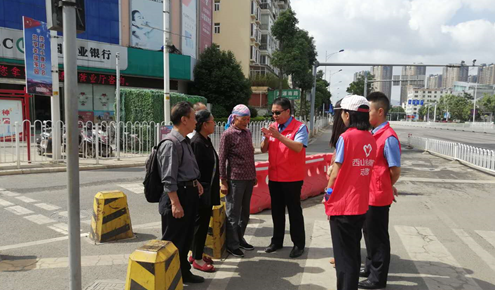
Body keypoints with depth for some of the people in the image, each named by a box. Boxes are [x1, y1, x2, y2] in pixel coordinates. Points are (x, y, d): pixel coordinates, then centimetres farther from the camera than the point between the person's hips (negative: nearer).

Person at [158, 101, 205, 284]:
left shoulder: (185, 141, 10)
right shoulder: (171, 144, -20)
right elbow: (169, 179, -23)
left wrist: (196, 182, 13)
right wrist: (175, 204, -24)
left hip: (189, 194, 10)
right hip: (178, 195, -10)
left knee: (186, 238, 21)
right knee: (172, 241, 3)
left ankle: (183, 272, 37)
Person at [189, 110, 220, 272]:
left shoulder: (206, 140, 9)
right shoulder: (196, 142, -19)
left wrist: (213, 188, 14)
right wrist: (200, 189, -19)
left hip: (208, 189, 9)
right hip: (201, 191, -9)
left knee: (203, 223, 17)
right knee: (200, 224, 2)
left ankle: (196, 254, 31)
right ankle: (197, 259, 16)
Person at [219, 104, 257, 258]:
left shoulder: (247, 133, 11)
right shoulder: (228, 134, -9)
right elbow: (222, 159, -9)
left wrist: (254, 175, 16)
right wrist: (223, 181, -11)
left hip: (248, 178, 7)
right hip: (235, 179, -7)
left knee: (245, 212, 15)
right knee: (233, 213, 3)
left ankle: (240, 239, 30)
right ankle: (232, 245, 15)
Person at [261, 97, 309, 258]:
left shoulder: (299, 127, -10)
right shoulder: (273, 127, 7)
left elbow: (298, 147, -25)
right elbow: (264, 150, 7)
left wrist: (279, 136, -30)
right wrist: (267, 137, -13)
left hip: (292, 178, -6)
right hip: (274, 177, 6)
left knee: (294, 211, 4)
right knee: (277, 210, 15)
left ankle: (299, 244, 16)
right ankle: (277, 241, 28)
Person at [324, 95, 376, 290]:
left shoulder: (346, 137, -14)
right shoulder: (371, 139, 3)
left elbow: (336, 173, -13)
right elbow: (368, 170, 6)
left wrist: (328, 194, 0)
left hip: (342, 205, -6)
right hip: (361, 204, 6)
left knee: (344, 256, 4)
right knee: (354, 252, 20)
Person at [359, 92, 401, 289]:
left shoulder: (388, 137, -19)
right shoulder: (373, 134, 9)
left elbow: (395, 171, -16)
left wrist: (385, 187, -1)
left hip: (378, 196, -8)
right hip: (368, 194, 9)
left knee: (378, 237, 5)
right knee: (369, 233, 20)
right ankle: (370, 268, 37)